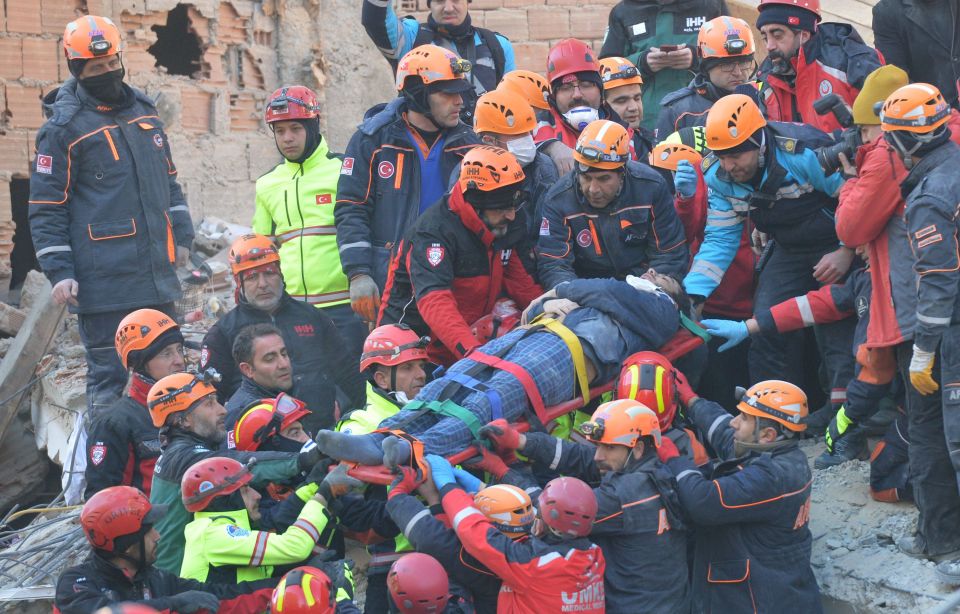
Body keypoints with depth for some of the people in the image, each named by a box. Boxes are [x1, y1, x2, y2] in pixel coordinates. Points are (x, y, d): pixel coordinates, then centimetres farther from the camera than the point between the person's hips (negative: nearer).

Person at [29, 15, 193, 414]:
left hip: (157, 274, 7)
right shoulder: (64, 129, -7)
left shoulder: (144, 112, 13)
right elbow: (46, 208, -6)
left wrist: (181, 235, 16)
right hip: (104, 283, -7)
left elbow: (168, 180, 23)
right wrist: (58, 272, -13)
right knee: (109, 377, -4)